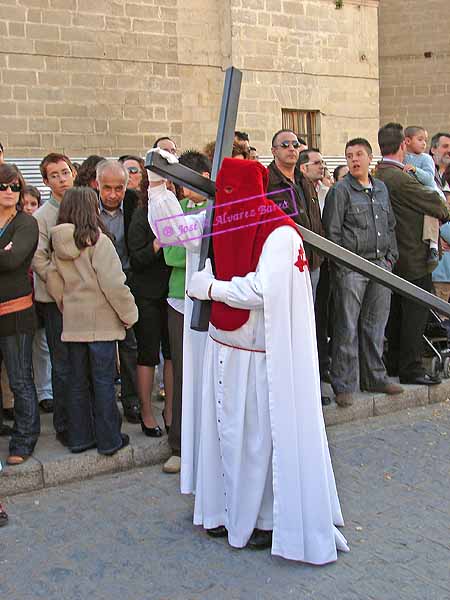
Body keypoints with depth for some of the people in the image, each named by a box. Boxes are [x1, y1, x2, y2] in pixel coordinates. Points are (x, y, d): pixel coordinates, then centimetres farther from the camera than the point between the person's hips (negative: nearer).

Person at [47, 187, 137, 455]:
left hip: (73, 322, 6)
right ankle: (109, 440, 11)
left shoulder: (59, 244, 4)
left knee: (78, 381, 14)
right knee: (104, 381, 3)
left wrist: (66, 306, 16)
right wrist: (129, 313, -8)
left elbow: (53, 281, 6)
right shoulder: (98, 240, -15)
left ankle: (79, 437, 22)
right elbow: (113, 283, -18)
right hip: (101, 321, -6)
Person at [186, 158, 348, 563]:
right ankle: (232, 510, 28)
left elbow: (261, 290, -24)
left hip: (261, 355, -7)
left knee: (260, 436, 2)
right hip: (225, 346, 8)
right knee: (228, 430, 14)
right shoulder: (231, 226, 10)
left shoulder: (279, 232, -15)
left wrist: (211, 288, -14)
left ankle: (269, 519, 18)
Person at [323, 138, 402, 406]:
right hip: (351, 268, -6)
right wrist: (340, 266, -10)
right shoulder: (340, 191, -4)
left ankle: (374, 377, 24)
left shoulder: (381, 188, 15)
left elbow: (390, 225, 21)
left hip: (380, 265, 6)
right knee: (347, 327, -3)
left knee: (375, 326, 12)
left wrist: (390, 257, 12)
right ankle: (345, 385, 5)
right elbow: (331, 231, -6)